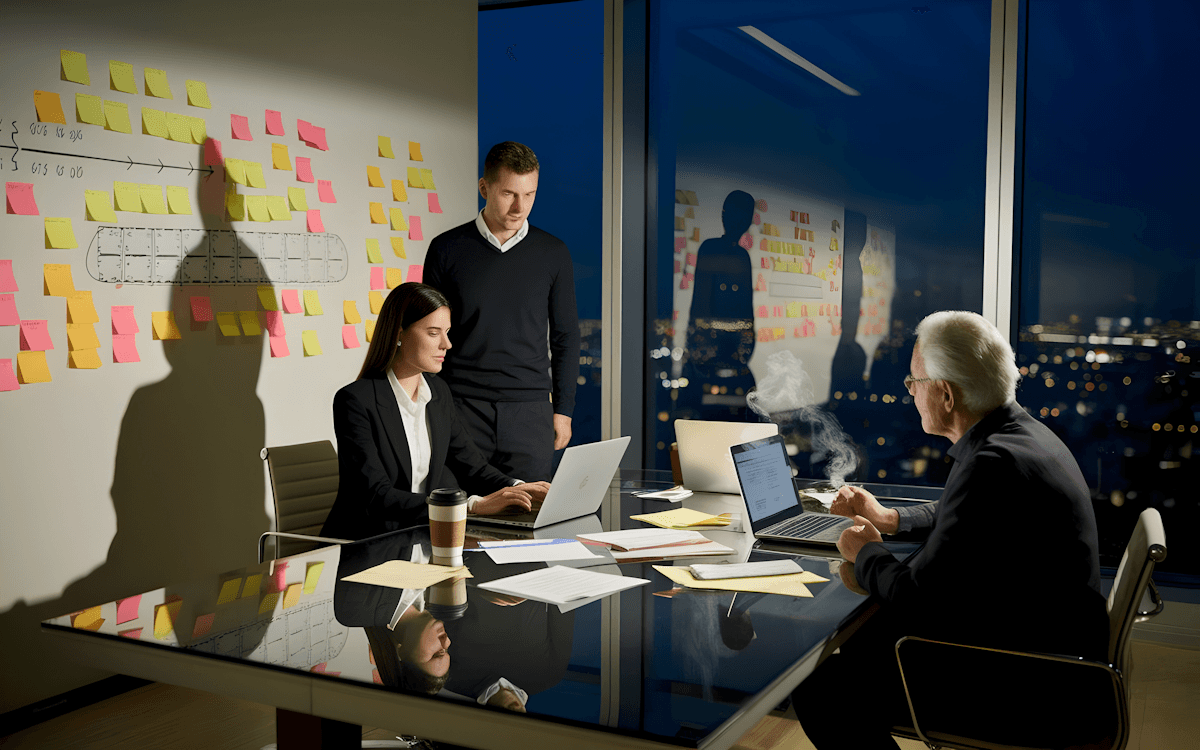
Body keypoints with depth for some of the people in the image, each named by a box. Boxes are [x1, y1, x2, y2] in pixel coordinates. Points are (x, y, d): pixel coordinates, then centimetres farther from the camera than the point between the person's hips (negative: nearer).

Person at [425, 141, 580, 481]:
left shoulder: (553, 253, 5)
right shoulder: (447, 250, 1)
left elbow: (565, 336, 9)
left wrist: (563, 410, 4)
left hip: (530, 412, 1)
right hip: (461, 408, -1)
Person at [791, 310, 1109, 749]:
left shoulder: (993, 465, -27)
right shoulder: (1022, 433, 5)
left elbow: (916, 600, -24)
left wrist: (866, 553, -4)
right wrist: (889, 519, 22)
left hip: (1026, 688, -10)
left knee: (818, 691, -9)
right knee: (862, 637, 19)